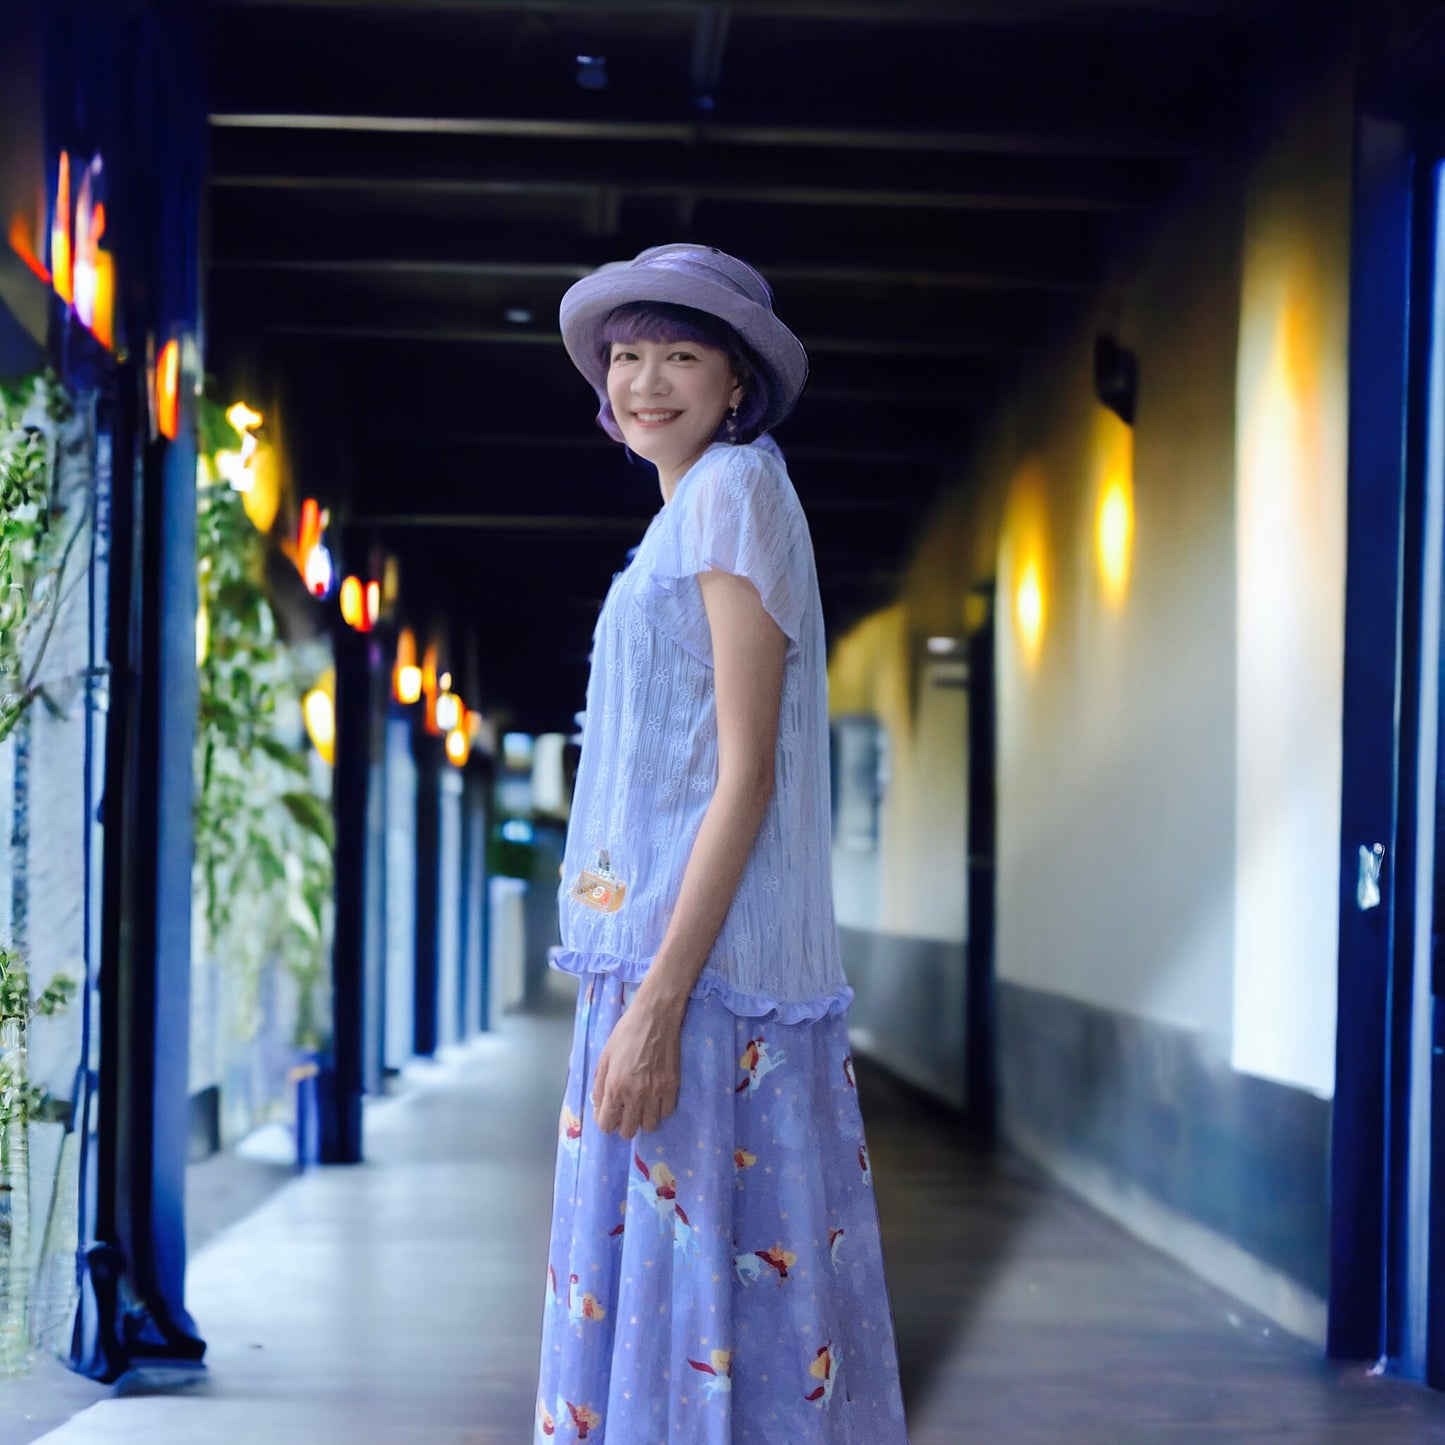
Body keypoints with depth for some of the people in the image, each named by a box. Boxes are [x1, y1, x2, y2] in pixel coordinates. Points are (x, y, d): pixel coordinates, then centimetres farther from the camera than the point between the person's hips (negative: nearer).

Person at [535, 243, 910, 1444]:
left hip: (707, 957, -10)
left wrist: (658, 1004, -21)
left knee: (694, 1279, -8)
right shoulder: (687, 519, 20)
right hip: (663, 946, 10)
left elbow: (747, 769, -16)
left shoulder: (735, 490, -9)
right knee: (647, 1285, 12)